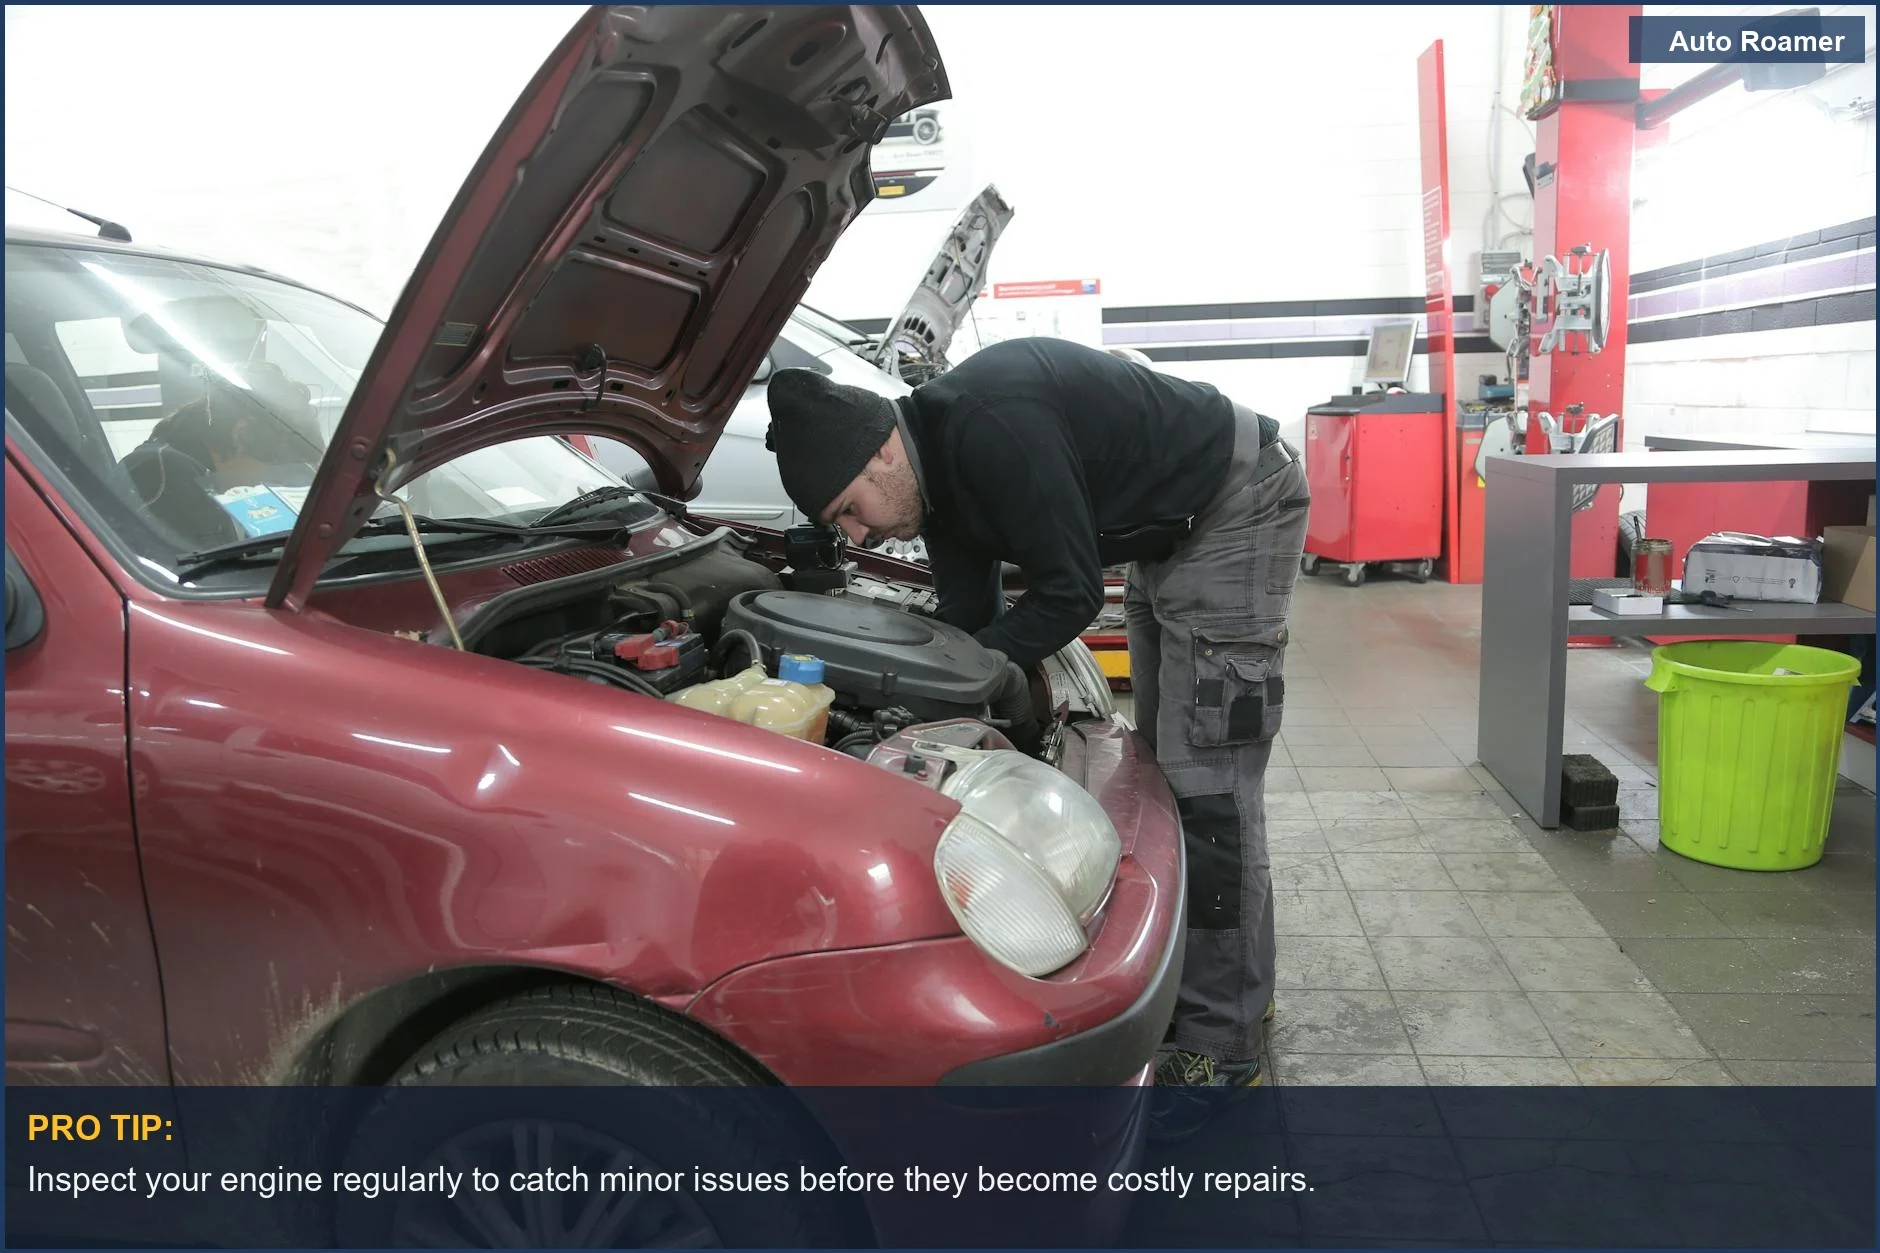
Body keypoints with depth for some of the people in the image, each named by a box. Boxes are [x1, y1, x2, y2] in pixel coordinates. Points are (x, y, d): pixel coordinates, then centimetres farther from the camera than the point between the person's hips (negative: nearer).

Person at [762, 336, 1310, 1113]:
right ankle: (1223, 980, 31)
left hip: (1237, 508, -10)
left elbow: (1070, 597, -26)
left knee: (1207, 775, -10)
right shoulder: (937, 467, -1)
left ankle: (1220, 1043, 1)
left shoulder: (992, 428, -31)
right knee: (1166, 757, 16)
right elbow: (969, 621, 3)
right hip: (1171, 533, 10)